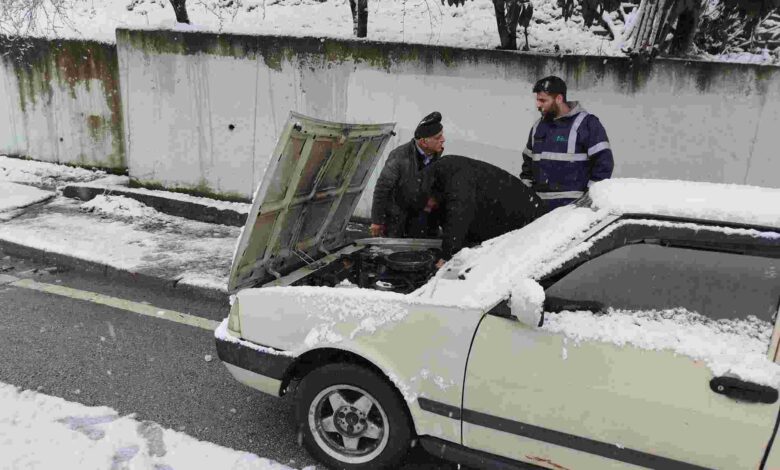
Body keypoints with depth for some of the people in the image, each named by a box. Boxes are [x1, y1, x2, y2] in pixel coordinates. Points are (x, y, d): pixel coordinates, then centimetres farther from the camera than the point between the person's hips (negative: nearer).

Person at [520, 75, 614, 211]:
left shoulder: (586, 123, -5)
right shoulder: (538, 126, 16)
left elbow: (604, 161, -9)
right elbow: (528, 161, 25)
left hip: (574, 206, -6)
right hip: (541, 206, 7)